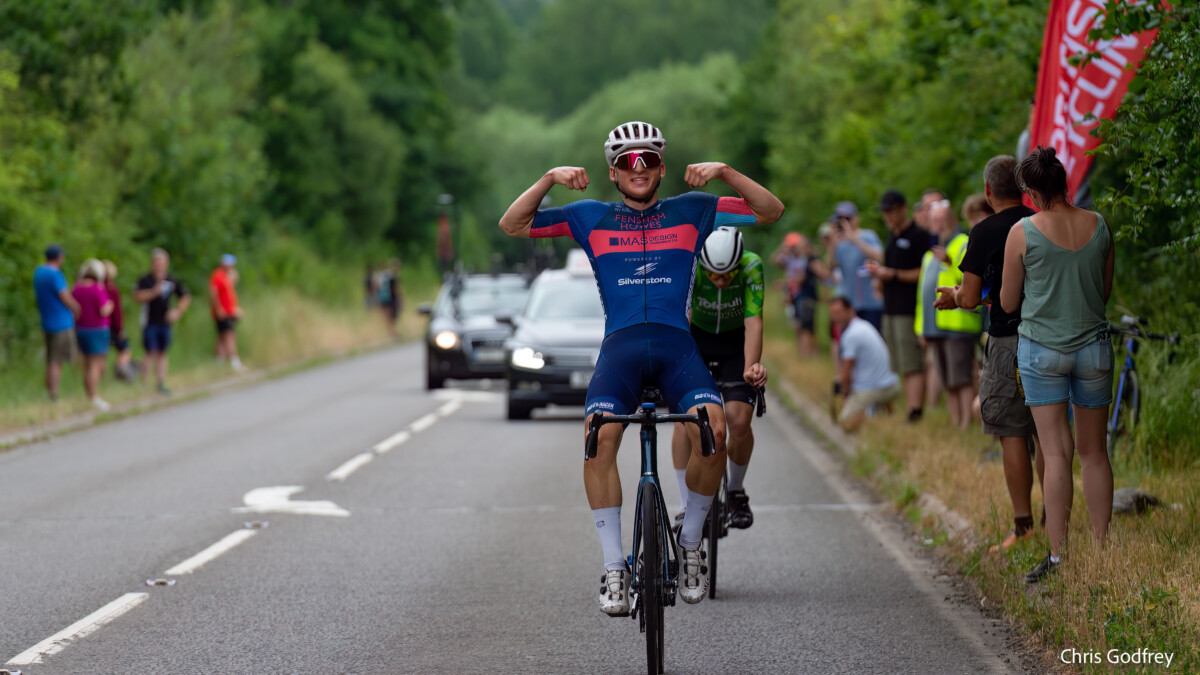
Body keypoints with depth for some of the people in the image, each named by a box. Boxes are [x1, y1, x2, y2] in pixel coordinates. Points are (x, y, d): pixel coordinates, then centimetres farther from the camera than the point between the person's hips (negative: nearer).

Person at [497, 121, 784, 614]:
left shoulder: (691, 211, 16)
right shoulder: (591, 218, 16)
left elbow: (771, 212, 13)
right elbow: (512, 225, 13)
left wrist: (724, 172, -1)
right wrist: (549, 179, -1)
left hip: (676, 345, 0)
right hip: (620, 345, 0)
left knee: (712, 430, -28)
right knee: (600, 436, -29)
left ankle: (690, 544, -3)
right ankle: (614, 568, -20)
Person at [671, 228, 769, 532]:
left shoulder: (752, 267, -29)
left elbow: (753, 322, -36)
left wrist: (751, 366, -52)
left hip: (737, 343, 0)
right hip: (696, 339, 0)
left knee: (739, 421, -16)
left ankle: (736, 490, 12)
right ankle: (687, 506, -7)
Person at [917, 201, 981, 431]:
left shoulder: (965, 245, -1)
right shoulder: (931, 252, 24)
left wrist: (950, 262, -29)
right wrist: (922, 327, 23)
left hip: (957, 324, -8)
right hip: (935, 326, 8)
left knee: (962, 380, -11)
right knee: (948, 384, 9)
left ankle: (966, 425, -12)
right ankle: (955, 424, 12)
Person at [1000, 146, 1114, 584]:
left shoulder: (1023, 233, -10)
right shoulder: (1099, 226, 0)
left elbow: (1008, 302, -1)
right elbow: (1105, 290, 11)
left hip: (1042, 347, -3)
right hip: (1093, 346, 3)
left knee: (1056, 453, -3)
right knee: (1094, 452, 10)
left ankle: (1058, 556, -6)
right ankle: (1101, 549, 11)